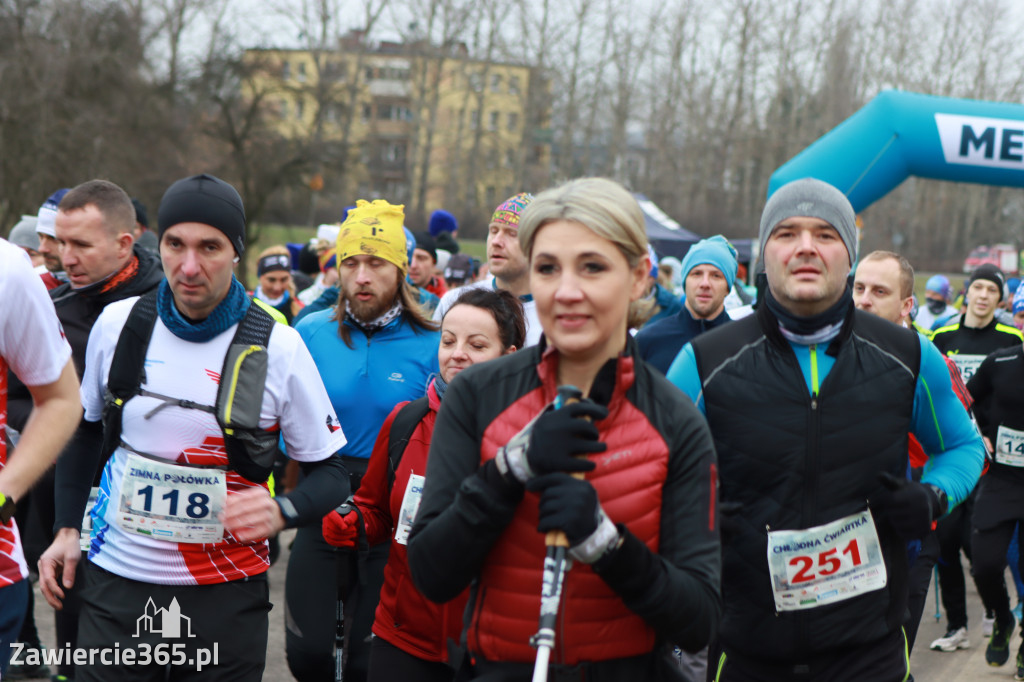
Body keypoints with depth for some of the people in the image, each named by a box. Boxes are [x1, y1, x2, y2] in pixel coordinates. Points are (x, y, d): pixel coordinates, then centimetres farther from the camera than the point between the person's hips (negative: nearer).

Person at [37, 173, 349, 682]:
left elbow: (330, 471, -2)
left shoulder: (278, 347, -9)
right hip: (118, 580, 2)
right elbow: (85, 428, 16)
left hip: (226, 596, -1)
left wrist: (282, 511, -21)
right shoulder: (117, 324, -1)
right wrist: (67, 528, 12)